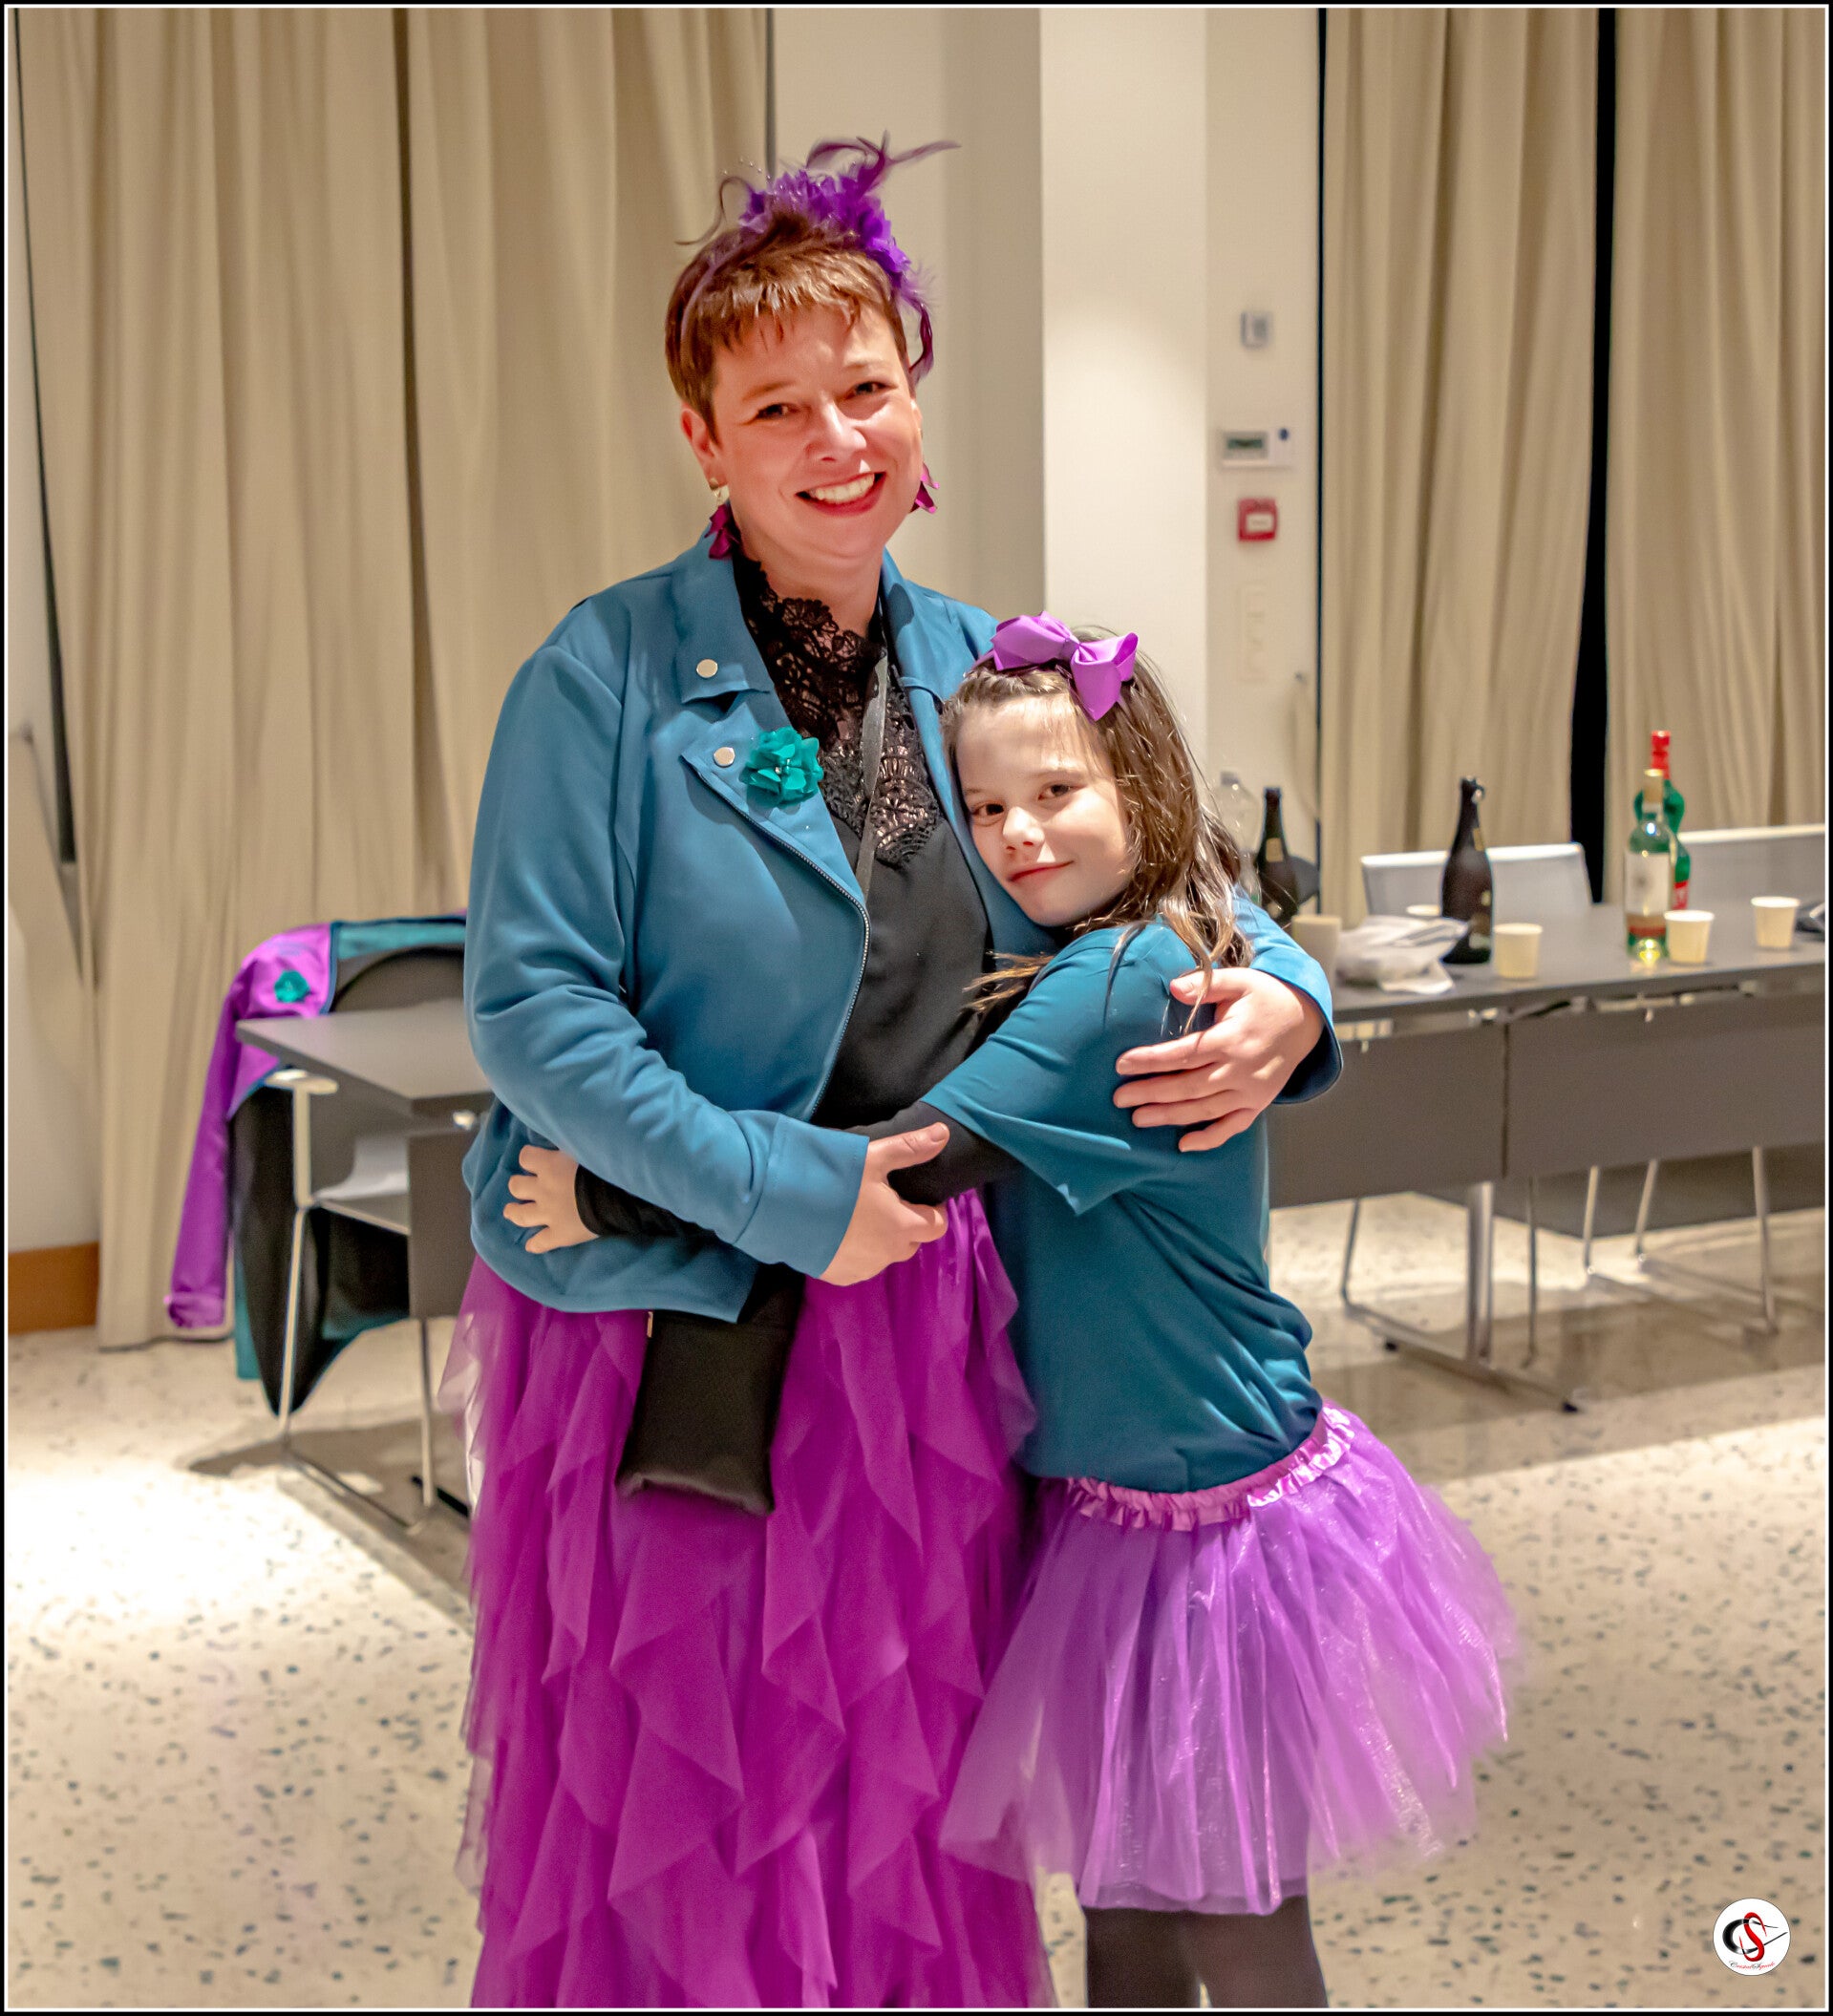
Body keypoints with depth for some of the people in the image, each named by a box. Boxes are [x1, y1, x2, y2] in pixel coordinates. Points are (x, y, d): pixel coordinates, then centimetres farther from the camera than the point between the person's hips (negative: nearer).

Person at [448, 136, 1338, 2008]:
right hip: (667, 1319, -4)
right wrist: (784, 1188, -19)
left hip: (921, 1308, 5)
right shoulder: (610, 676, -10)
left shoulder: (975, 662, 6)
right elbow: (530, 1009, -14)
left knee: (903, 1786, 16)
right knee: (675, 1806, 8)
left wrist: (1278, 994, -6)